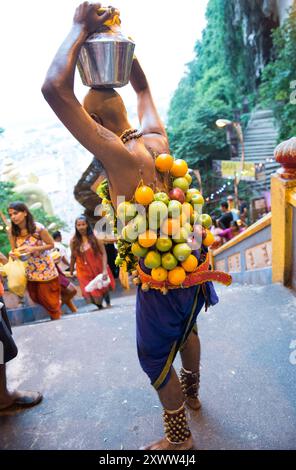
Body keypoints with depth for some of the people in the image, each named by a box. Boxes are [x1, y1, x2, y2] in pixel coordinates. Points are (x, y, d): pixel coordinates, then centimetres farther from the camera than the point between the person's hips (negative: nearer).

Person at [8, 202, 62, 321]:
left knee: (48, 297, 8)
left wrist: (32, 249, -25)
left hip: (45, 268, -5)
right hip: (29, 270, 5)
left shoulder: (38, 227, -22)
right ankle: (55, 311, 46)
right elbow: (14, 250, 1)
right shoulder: (12, 231, -11)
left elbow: (51, 245, -13)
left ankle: (56, 317, 34)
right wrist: (13, 254, -23)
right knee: (36, 297, 18)